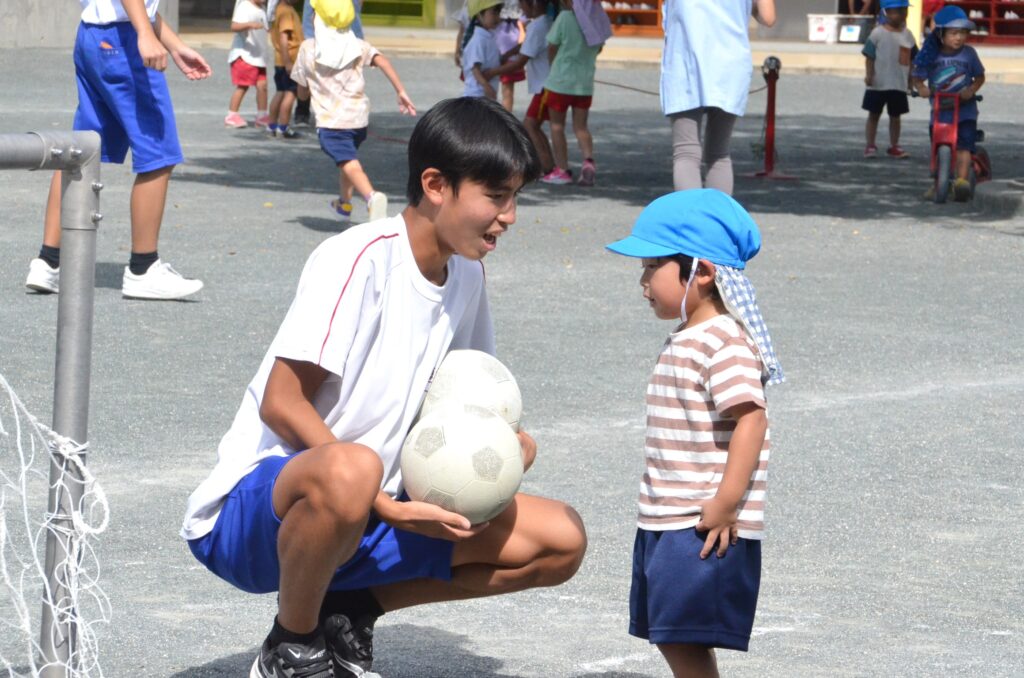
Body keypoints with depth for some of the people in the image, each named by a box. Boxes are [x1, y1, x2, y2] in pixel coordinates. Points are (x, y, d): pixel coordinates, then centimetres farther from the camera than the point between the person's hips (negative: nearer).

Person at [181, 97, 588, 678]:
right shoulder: (361, 259, -18)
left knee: (561, 540, -5)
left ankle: (351, 608, 7)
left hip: (374, 515, 8)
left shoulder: (466, 273, 7)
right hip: (252, 509, -8)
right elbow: (281, 404, -22)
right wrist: (388, 508, -25)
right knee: (349, 471, -44)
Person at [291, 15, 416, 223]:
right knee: (348, 158, 30)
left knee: (350, 165, -17)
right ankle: (344, 203, 46)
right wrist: (401, 92, -13)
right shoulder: (356, 45, 7)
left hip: (329, 120, -4)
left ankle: (372, 196, -44)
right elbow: (382, 61, -10)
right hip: (359, 116, 4)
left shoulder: (307, 49, 4)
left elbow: (301, 88, 12)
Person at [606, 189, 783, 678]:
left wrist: (726, 504, -27)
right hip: (666, 524, 10)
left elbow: (751, 418, -24)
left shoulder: (724, 342, -17)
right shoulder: (684, 340, 15)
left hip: (704, 531, -10)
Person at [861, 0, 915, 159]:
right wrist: (869, 75, -17)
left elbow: (910, 59, 9)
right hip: (878, 84, -4)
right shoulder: (878, 33, -8)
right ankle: (870, 146, 9)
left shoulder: (907, 35, 4)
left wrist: (911, 80, 8)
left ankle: (894, 147, 19)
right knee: (874, 115, 5)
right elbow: (869, 56, -8)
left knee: (895, 116, 11)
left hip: (899, 85, 4)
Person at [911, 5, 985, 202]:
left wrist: (971, 90, -14)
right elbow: (916, 76, 2)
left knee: (964, 146, -19)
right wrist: (921, 87, -19)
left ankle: (962, 180, -26)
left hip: (965, 110, -2)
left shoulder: (968, 53, -2)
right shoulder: (932, 56, -3)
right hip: (939, 112, 2)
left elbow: (979, 76, 6)